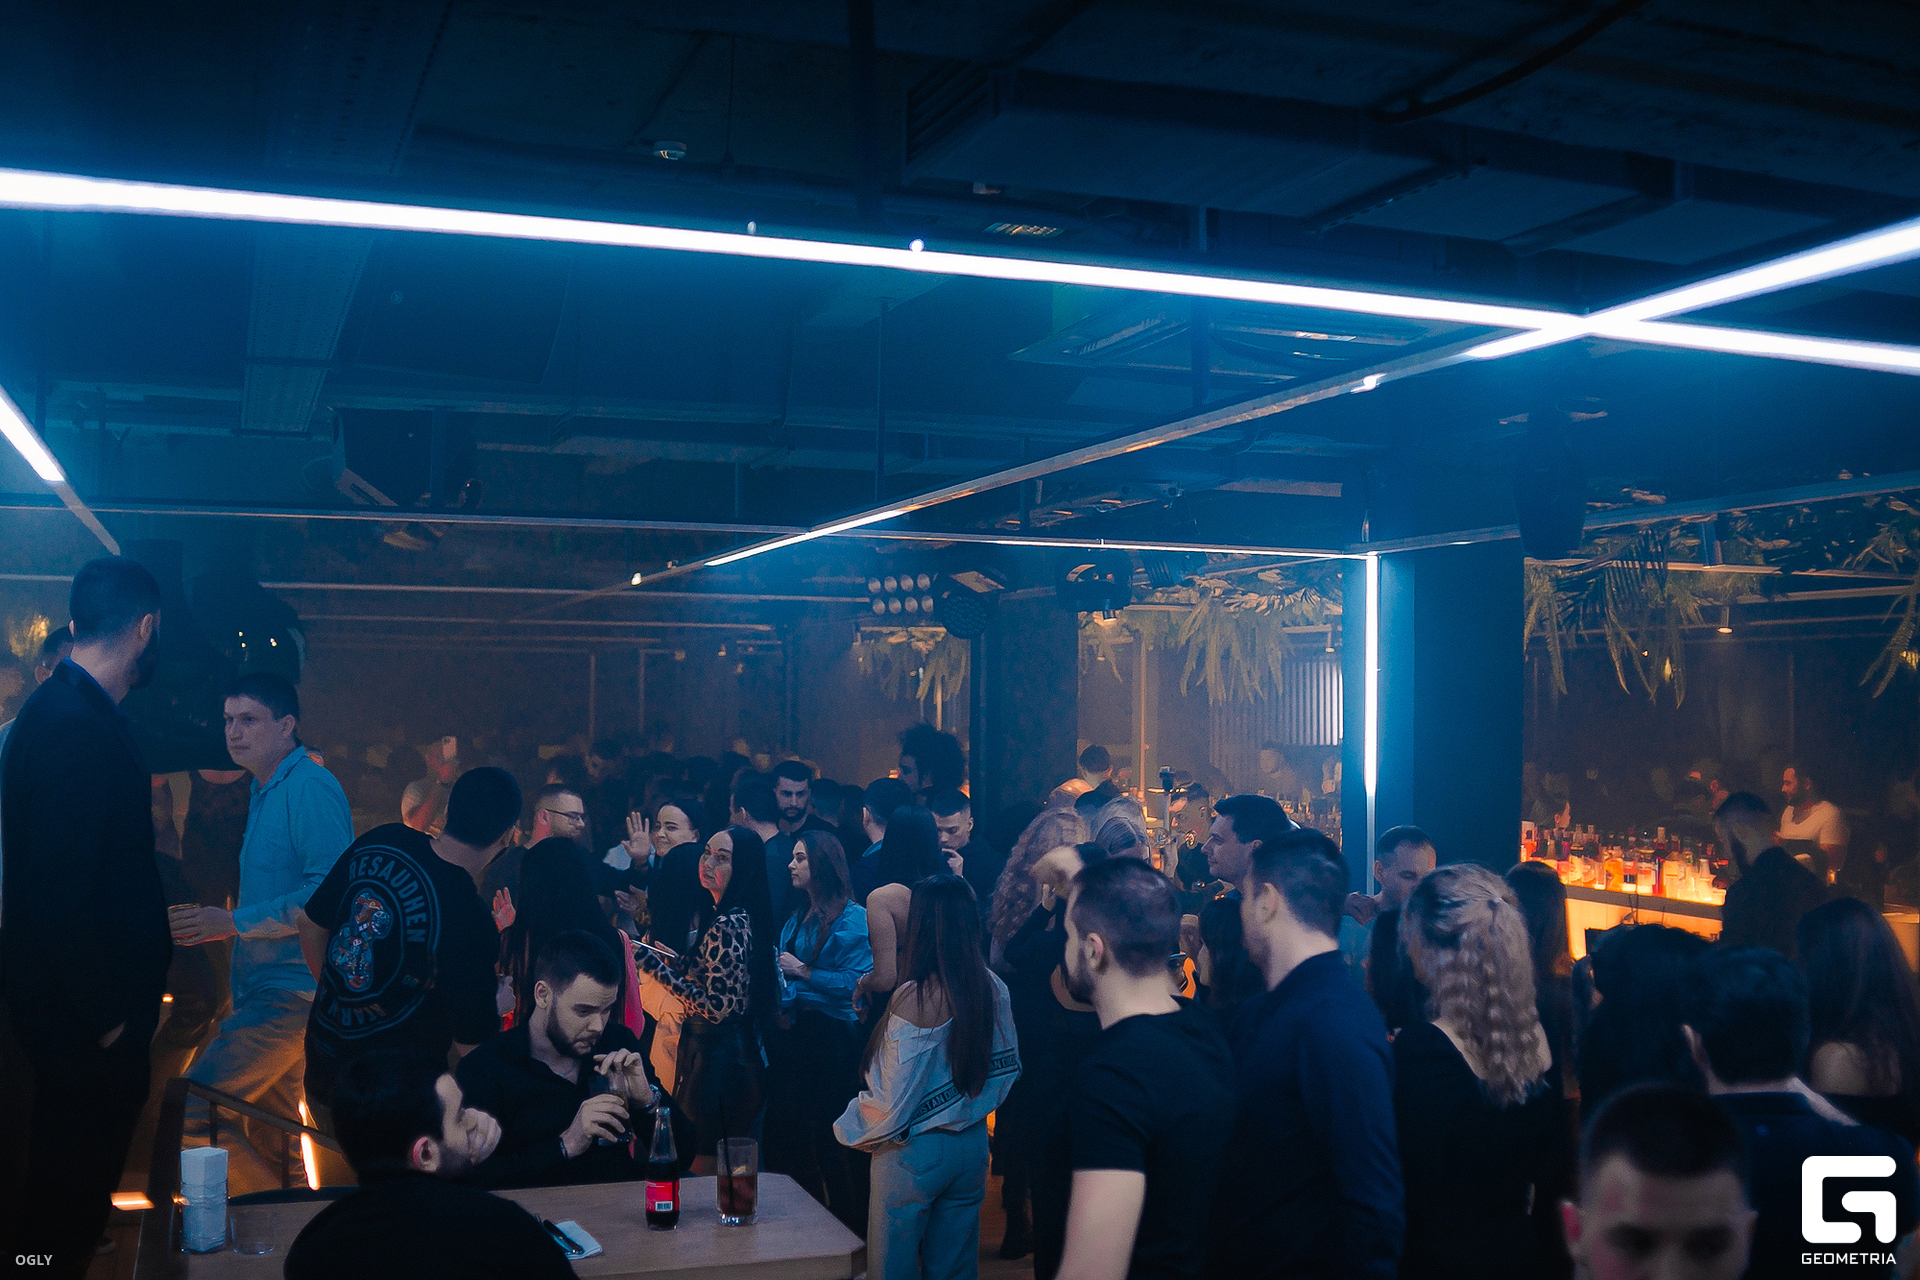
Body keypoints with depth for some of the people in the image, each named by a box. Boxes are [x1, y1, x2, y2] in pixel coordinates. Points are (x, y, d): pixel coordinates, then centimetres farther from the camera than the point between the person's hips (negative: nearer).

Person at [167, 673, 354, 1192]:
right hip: (265, 987, 10)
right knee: (269, 1139, 14)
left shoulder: (311, 789, -12)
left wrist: (233, 922, -19)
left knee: (189, 1110, -14)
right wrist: (208, 921, 13)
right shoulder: (265, 793, 20)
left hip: (292, 990, -10)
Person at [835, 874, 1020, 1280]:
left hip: (915, 1151, -6)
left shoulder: (916, 998, -22)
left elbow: (894, 1105, -18)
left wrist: (849, 1127, 0)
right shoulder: (994, 989, -5)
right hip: (972, 1146, 6)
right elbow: (1007, 1067, 8)